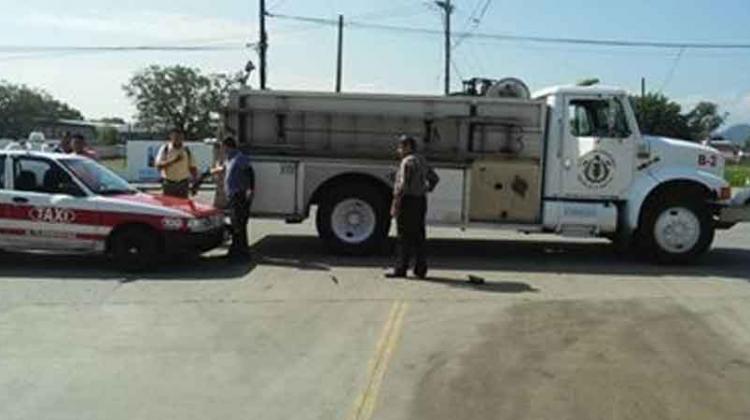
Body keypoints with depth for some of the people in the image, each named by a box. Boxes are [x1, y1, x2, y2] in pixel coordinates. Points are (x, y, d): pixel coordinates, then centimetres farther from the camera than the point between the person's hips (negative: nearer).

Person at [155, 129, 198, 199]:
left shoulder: (186, 150, 4)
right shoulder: (165, 149, -2)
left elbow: (192, 167, 7)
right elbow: (158, 165, -12)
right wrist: (173, 160, -21)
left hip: (183, 184, 2)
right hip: (169, 184, -2)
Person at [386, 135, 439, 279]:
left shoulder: (408, 161, -13)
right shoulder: (422, 161, 15)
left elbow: (403, 185, -20)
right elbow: (434, 178, 25)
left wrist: (395, 205, -18)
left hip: (408, 201, -9)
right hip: (421, 201, 9)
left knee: (405, 237, -5)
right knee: (418, 236, 10)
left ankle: (401, 269, -1)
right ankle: (421, 269, 13)